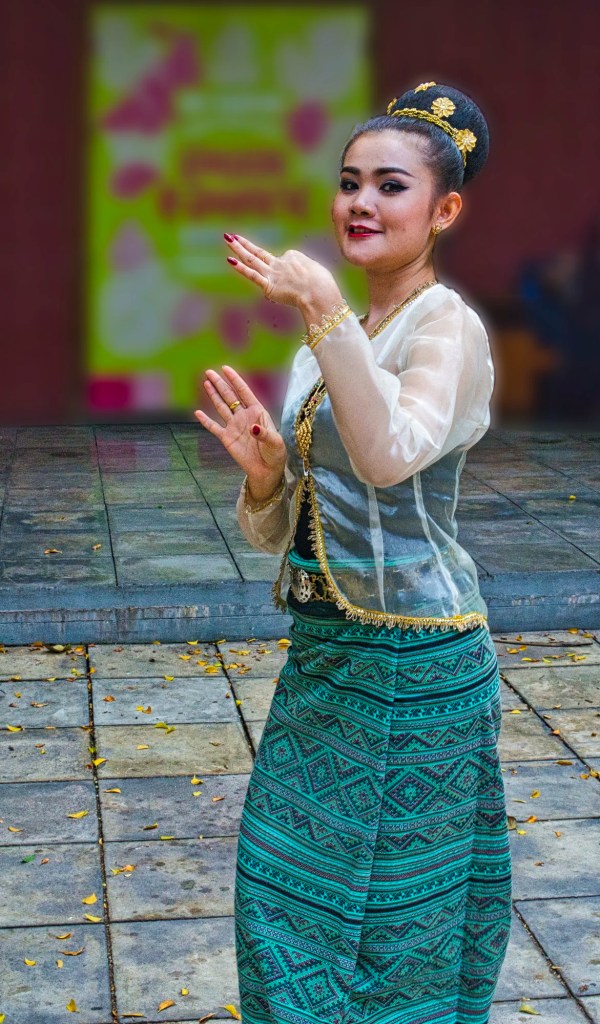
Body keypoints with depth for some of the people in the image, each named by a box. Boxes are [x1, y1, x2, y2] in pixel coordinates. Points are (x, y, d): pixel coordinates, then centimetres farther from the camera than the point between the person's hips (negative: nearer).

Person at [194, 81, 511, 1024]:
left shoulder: (447, 327, -12)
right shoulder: (328, 345, 10)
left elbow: (393, 455, -34)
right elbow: (276, 532, 12)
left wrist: (321, 305, -35)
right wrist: (263, 471, -9)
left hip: (413, 662, -7)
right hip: (323, 654, 8)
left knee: (396, 910, 6)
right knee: (290, 889, 15)